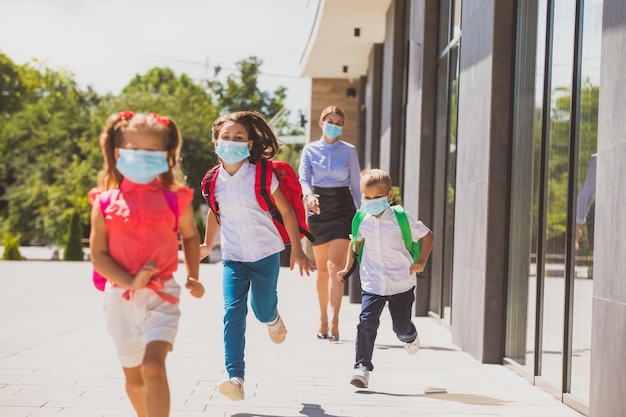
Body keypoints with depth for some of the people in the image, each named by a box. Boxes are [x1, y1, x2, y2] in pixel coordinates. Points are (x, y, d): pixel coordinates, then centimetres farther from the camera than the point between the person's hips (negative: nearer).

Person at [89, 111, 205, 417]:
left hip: (161, 294, -2)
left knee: (153, 365, -22)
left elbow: (190, 235, 17)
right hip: (121, 297, 2)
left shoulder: (175, 199, -1)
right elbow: (98, 254, -5)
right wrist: (130, 282, -18)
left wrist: (192, 276, 7)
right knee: (133, 376, 15)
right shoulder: (106, 203, -3)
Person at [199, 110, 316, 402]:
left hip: (265, 253, -2)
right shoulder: (214, 181, -3)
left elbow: (286, 211, -5)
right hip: (233, 257, 2)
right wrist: (208, 244, 21)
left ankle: (273, 318, 49)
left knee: (262, 310, 8)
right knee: (233, 314, -12)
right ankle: (235, 378, -16)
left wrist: (297, 249, -3)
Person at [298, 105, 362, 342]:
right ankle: (323, 318, 22)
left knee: (335, 265, -15)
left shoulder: (349, 151, 3)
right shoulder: (310, 150, 4)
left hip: (342, 208, -2)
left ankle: (334, 321, -22)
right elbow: (303, 177, -9)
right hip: (318, 208, 2)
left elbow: (356, 185, 6)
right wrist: (308, 195, -31)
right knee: (322, 268, 9)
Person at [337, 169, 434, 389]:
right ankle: (362, 366, -9)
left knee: (401, 325, 12)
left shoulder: (402, 218, -10)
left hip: (401, 284, -1)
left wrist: (421, 260, -8)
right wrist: (347, 267, 13)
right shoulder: (362, 221, -2)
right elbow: (355, 242, 18)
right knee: (366, 323, -14)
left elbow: (428, 235, 2)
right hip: (372, 284, 1)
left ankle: (410, 337, 49)